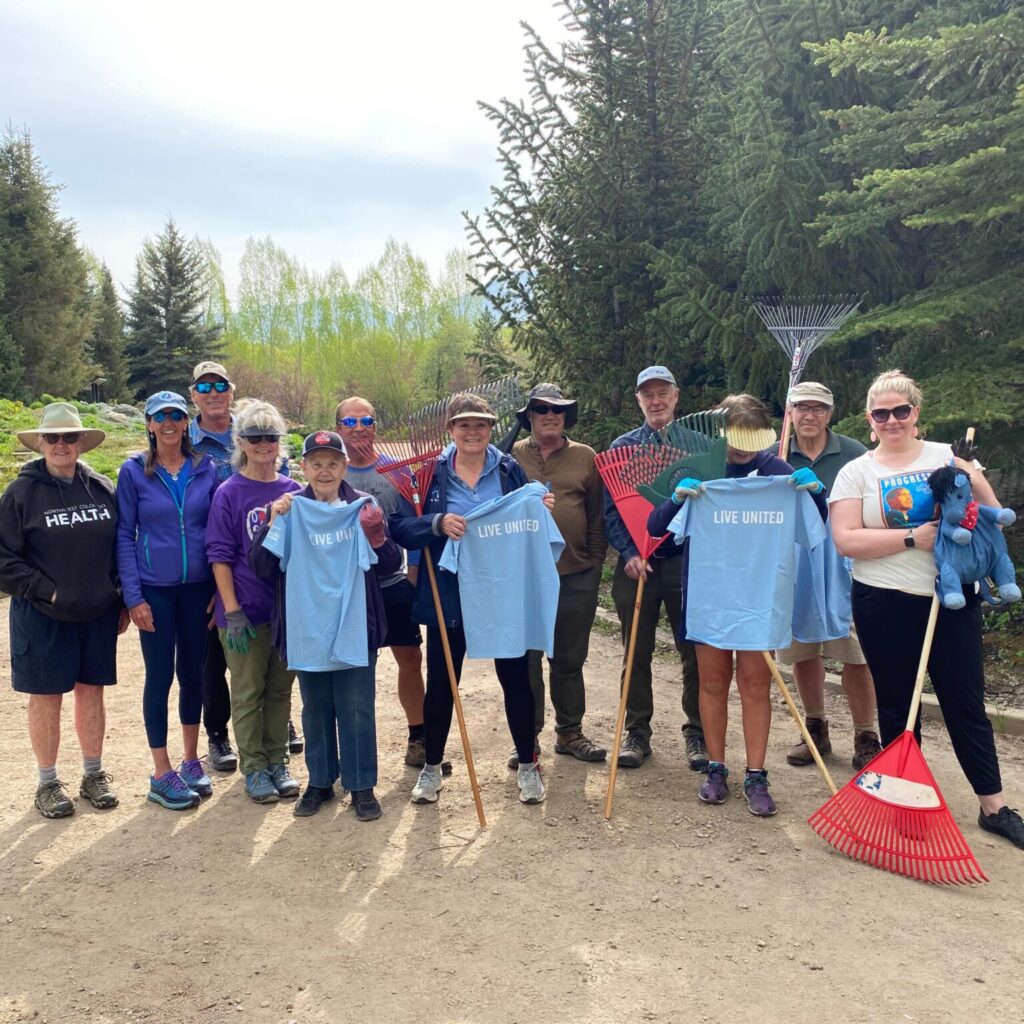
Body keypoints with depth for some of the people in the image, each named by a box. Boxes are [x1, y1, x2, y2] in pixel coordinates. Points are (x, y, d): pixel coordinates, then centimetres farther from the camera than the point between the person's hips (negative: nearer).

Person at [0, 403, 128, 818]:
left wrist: (122, 603, 7)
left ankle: (94, 774, 25)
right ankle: (48, 783, 20)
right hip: (42, 616, -3)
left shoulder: (101, 488, 4)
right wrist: (47, 592, -14)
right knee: (46, 698, 6)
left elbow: (121, 547, 9)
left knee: (91, 692, 12)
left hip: (98, 614, 3)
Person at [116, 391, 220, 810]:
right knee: (160, 675, 3)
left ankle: (191, 760, 27)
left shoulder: (206, 469, 2)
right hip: (155, 590, -2)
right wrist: (132, 596, -9)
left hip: (198, 587, 2)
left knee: (193, 672, 11)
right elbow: (125, 535, -3)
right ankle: (161, 775, 13)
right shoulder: (134, 471, -3)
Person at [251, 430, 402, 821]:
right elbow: (263, 567, -3)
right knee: (315, 708, 14)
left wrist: (376, 538, -18)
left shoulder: (365, 505, 0)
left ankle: (362, 787, 18)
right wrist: (273, 522, -16)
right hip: (307, 625, 1)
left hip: (355, 626, -1)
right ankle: (319, 782, 29)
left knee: (357, 709, 5)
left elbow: (391, 566, 0)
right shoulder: (289, 507, 2)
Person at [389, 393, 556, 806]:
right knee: (440, 682, 9)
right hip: (449, 597, 0)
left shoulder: (509, 469, 2)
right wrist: (437, 523, -26)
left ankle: (527, 766, 26)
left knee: (516, 678, 8)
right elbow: (400, 526, -9)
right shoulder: (431, 473, -2)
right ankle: (432, 767, 28)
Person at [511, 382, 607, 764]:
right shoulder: (512, 457, 3)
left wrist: (595, 562, 3)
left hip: (576, 575, 1)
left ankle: (569, 732, 26)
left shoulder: (584, 457, 6)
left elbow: (597, 514, 7)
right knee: (526, 658, 6)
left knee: (569, 659, 12)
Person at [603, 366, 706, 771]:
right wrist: (629, 553, -10)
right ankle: (637, 732, 20)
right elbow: (610, 509, 3)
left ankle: (697, 731, 20)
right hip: (637, 564, 1)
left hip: (687, 561, 0)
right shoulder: (622, 447, 6)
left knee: (695, 651, 5)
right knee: (636, 654, 8)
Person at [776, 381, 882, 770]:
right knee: (802, 653, 11)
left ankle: (866, 737, 12)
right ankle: (815, 729, 28)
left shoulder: (853, 454, -2)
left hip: (846, 567, -3)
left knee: (855, 655, -2)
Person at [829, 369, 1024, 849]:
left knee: (966, 702, 6)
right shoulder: (856, 472, 1)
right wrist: (912, 538, -17)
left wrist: (974, 476, -11)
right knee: (897, 706, 8)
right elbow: (846, 540, -11)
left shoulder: (948, 456, 6)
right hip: (886, 605, -1)